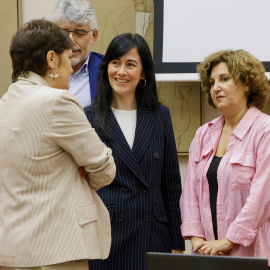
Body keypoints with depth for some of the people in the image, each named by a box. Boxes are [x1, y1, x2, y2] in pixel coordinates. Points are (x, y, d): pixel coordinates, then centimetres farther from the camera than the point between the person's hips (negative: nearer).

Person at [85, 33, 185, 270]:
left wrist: (177, 244, 6)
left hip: (152, 239, 2)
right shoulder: (89, 117, 1)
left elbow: (172, 185, 9)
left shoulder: (160, 115, 8)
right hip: (105, 237, -2)